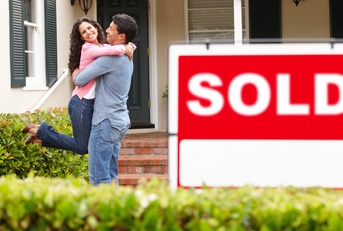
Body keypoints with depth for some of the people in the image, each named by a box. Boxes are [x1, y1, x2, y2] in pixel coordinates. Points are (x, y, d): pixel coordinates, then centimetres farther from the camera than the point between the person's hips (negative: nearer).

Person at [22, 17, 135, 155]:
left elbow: (128, 46, 19)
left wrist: (129, 46, -3)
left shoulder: (104, 47, 11)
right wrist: (124, 49, -8)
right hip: (82, 103, -8)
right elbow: (116, 50, -29)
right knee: (82, 147, -4)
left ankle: (40, 137, 20)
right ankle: (39, 131, 6)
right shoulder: (88, 48, -14)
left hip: (92, 103, 8)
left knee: (86, 145, 13)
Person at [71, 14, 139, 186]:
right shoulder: (126, 58, 14)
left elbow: (80, 80, -13)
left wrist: (75, 74, 7)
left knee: (98, 176, -6)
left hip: (106, 121, -10)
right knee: (110, 174, 13)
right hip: (120, 121, 10)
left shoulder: (112, 57, -16)